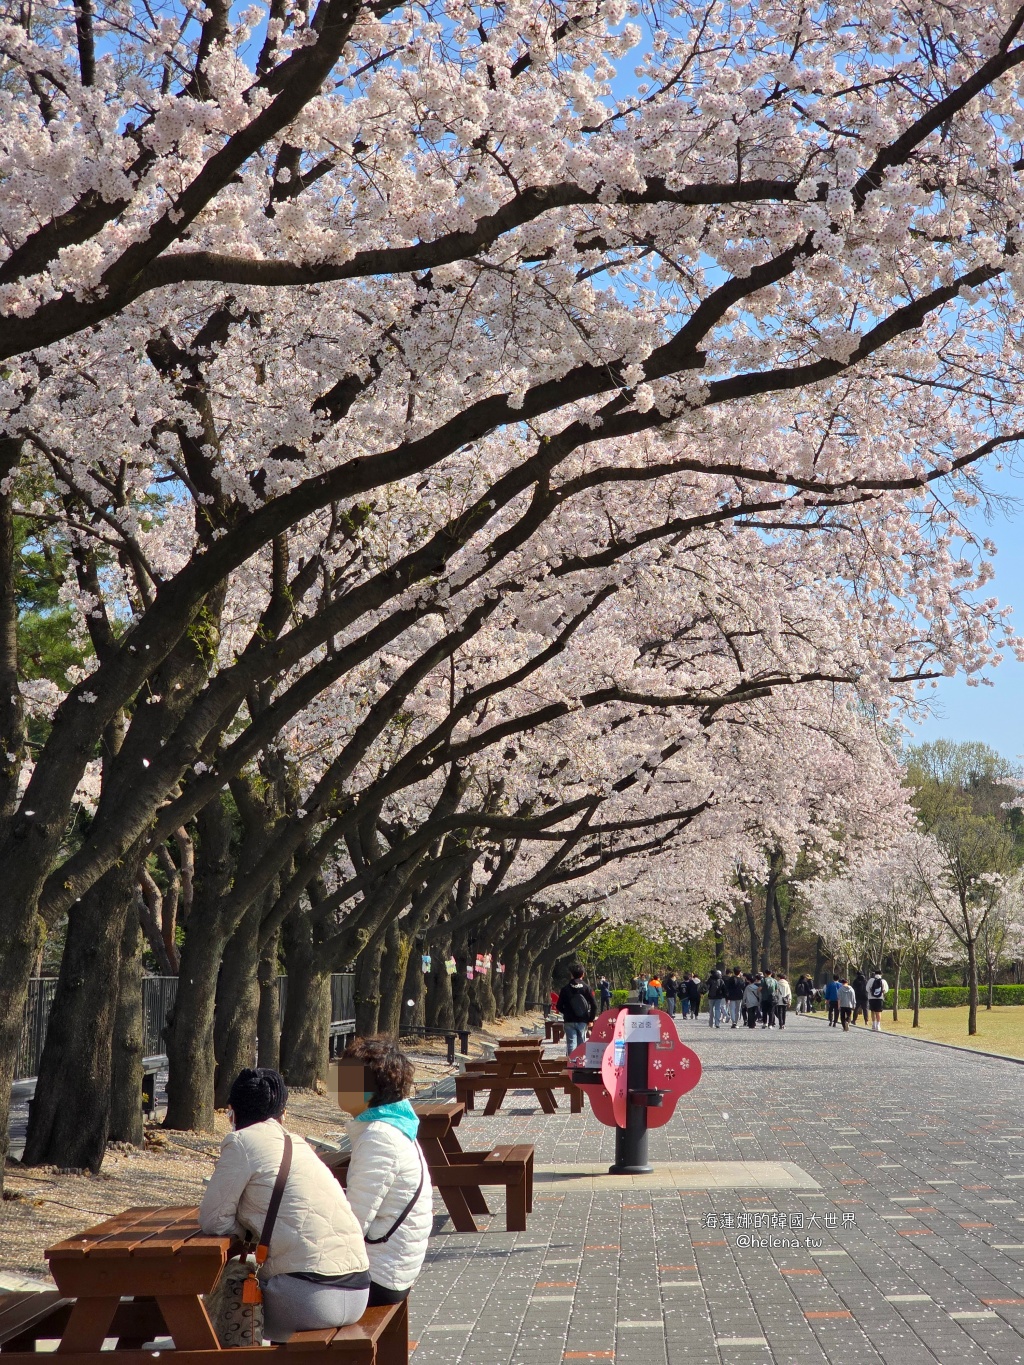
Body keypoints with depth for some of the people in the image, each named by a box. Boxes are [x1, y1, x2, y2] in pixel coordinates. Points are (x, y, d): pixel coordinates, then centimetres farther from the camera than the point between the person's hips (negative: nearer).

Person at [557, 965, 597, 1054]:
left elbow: (559, 1006, 0)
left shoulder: (565, 988, 0)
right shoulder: (586, 988, -2)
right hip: (583, 1021, 0)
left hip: (569, 1021, 0)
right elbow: (594, 1005, -6)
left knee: (571, 1043, -2)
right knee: (581, 1044, 9)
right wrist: (591, 1019, 3)